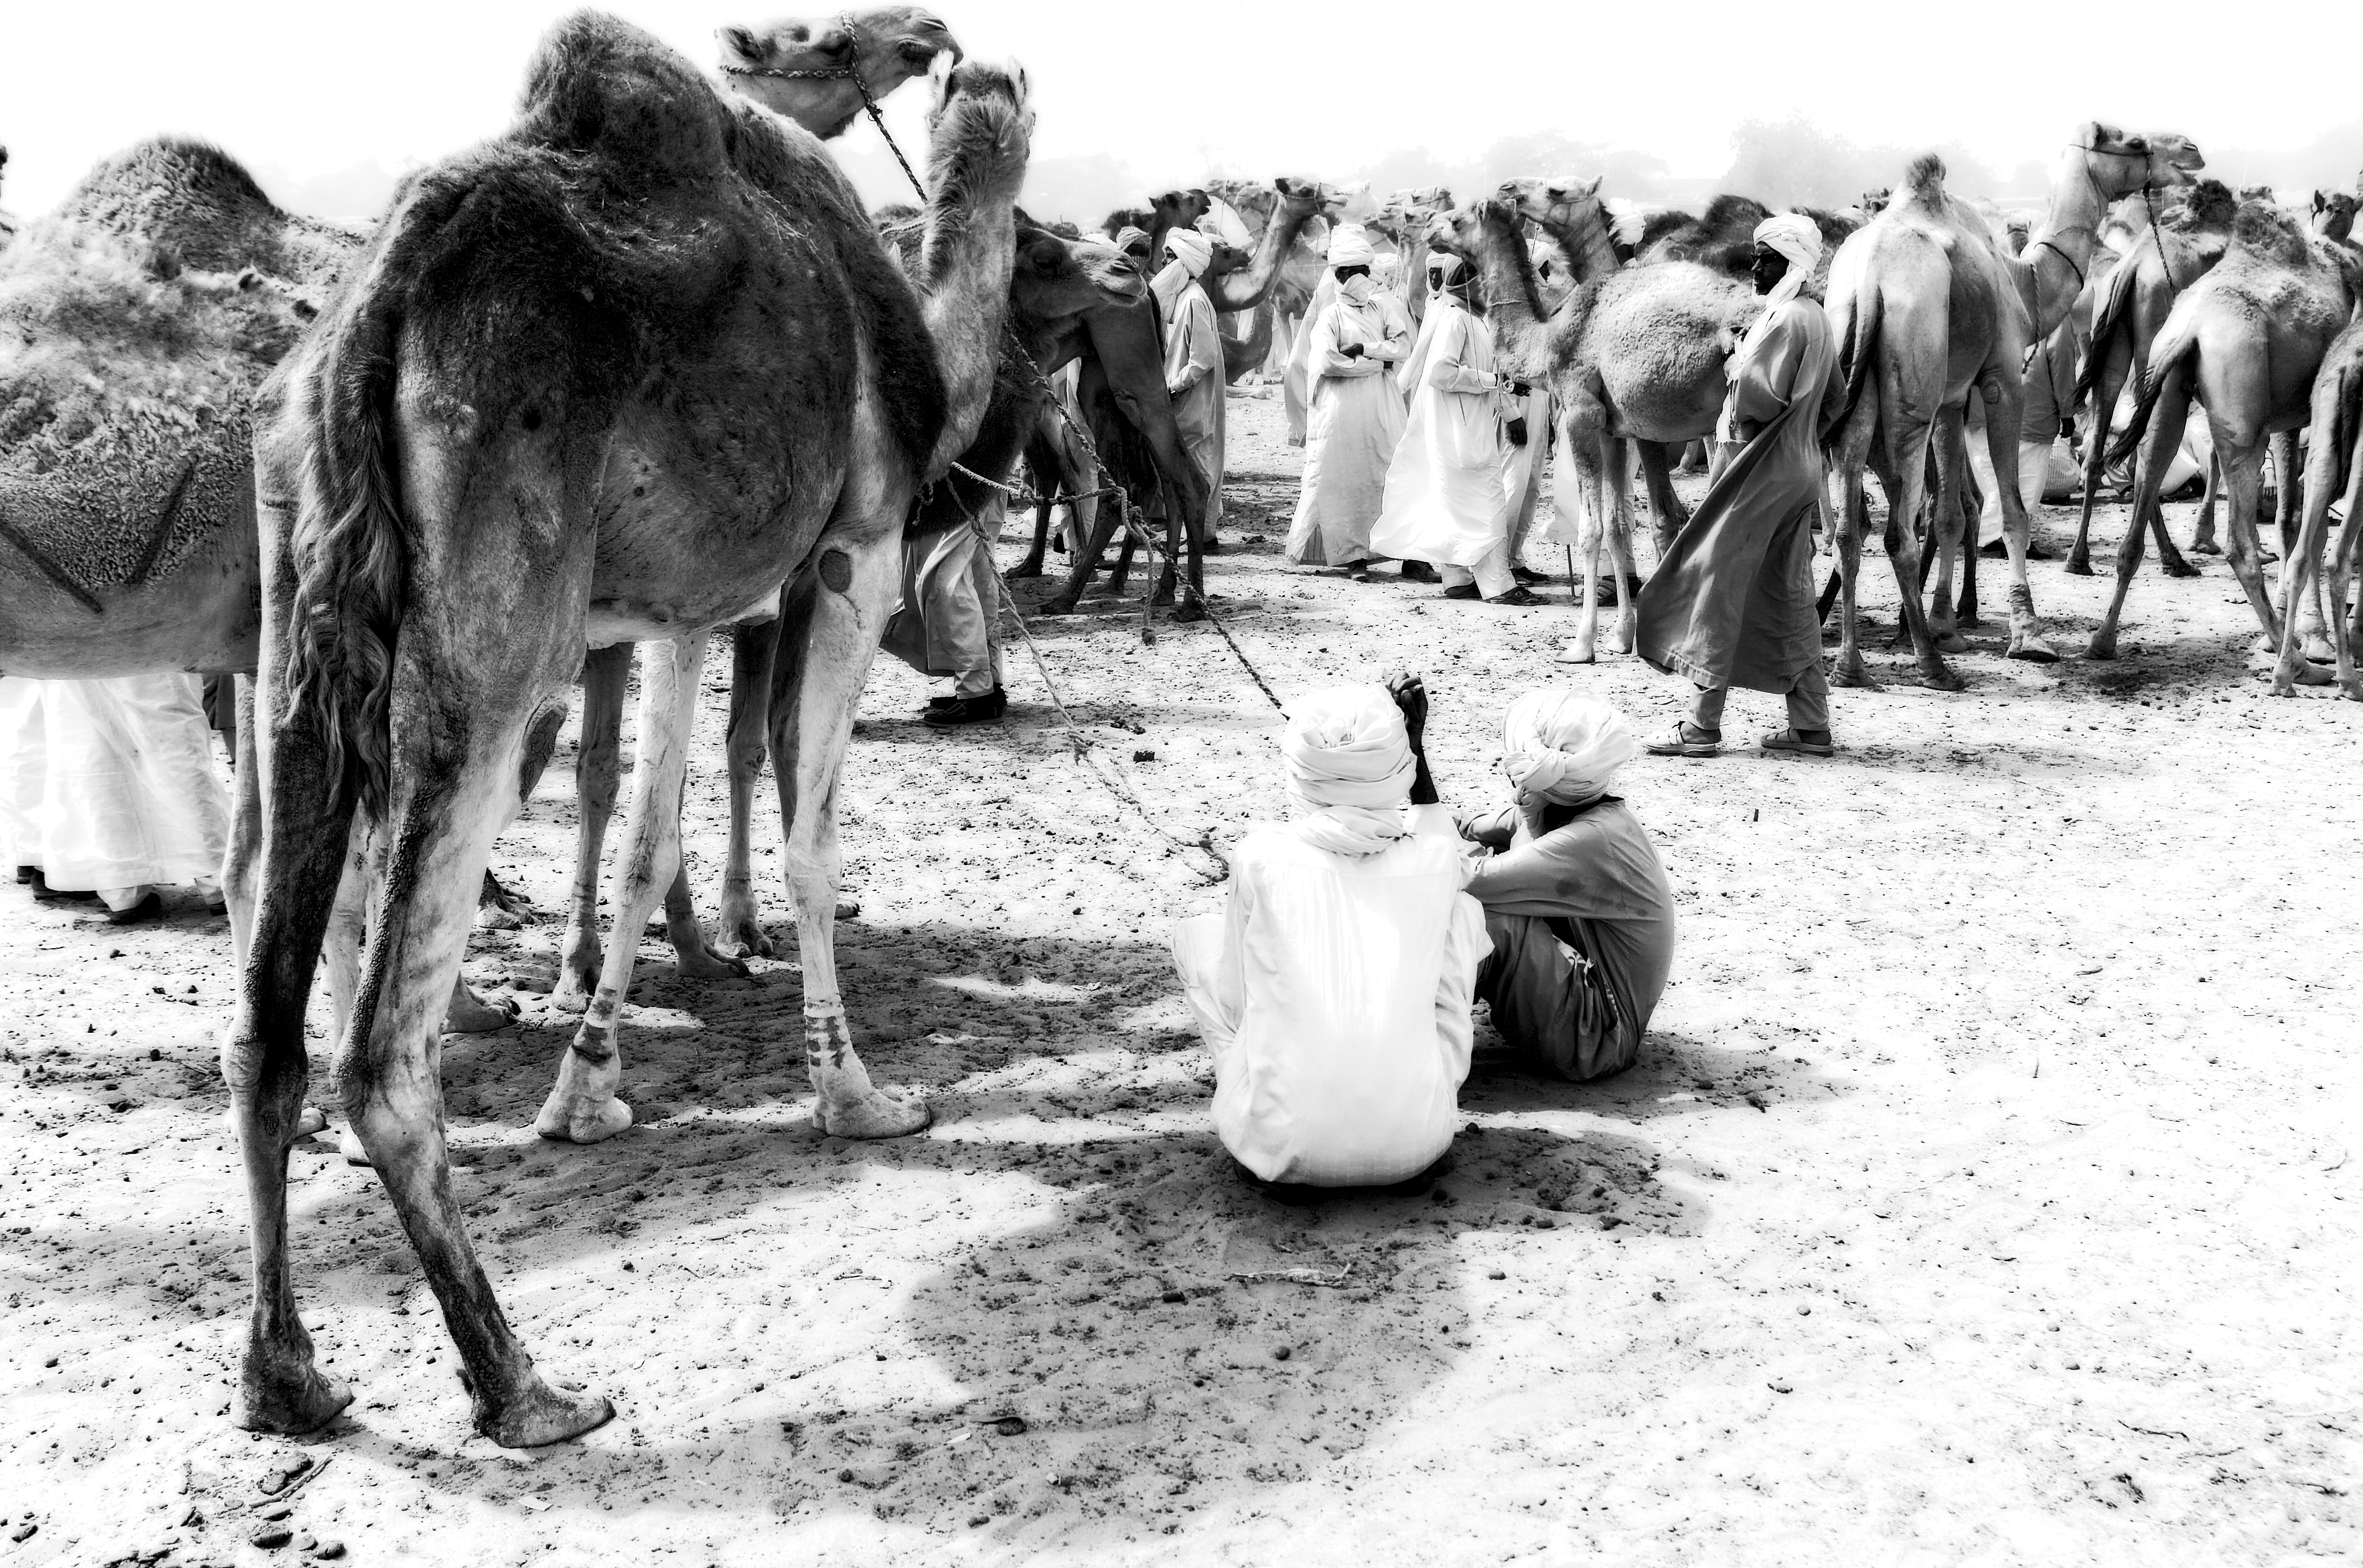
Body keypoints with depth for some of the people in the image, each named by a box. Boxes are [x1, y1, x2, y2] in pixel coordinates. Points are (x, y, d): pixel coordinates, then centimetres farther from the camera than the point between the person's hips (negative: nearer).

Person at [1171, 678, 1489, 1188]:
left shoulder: (1260, 856, -3)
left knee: (1197, 934, 20)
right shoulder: (1436, 855, 0)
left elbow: (1234, 1002, 5)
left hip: (1283, 1149, -1)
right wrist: (1414, 740, 24)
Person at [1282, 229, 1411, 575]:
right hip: (1343, 409, -4)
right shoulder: (1330, 316, -1)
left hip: (1382, 409, 5)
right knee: (1345, 482, -5)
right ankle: (1354, 557, -2)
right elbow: (1327, 362, -16)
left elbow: (1404, 347, 3)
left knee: (1388, 478, 1)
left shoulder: (1379, 310, 15)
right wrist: (1378, 364, -7)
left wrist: (1365, 348, -11)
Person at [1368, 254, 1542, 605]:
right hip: (1460, 430, -10)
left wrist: (1508, 414, 19)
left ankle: (1458, 579, 18)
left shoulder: (1473, 319, 16)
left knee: (1459, 505, 13)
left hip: (1477, 428, 10)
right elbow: (1441, 372, -25)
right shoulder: (1454, 318, -15)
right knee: (1486, 502, -9)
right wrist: (1498, 381, -21)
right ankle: (1497, 586, -7)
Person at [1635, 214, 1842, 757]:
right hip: (1801, 468, 10)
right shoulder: (1817, 319, 14)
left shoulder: (1785, 319, -15)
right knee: (1788, 596, 12)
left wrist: (1737, 364, -6)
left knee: (1717, 583, -5)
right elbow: (1835, 398, 22)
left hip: (1763, 468, -10)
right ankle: (1811, 725, 13)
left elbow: (1762, 396, -24)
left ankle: (1703, 727, -4)